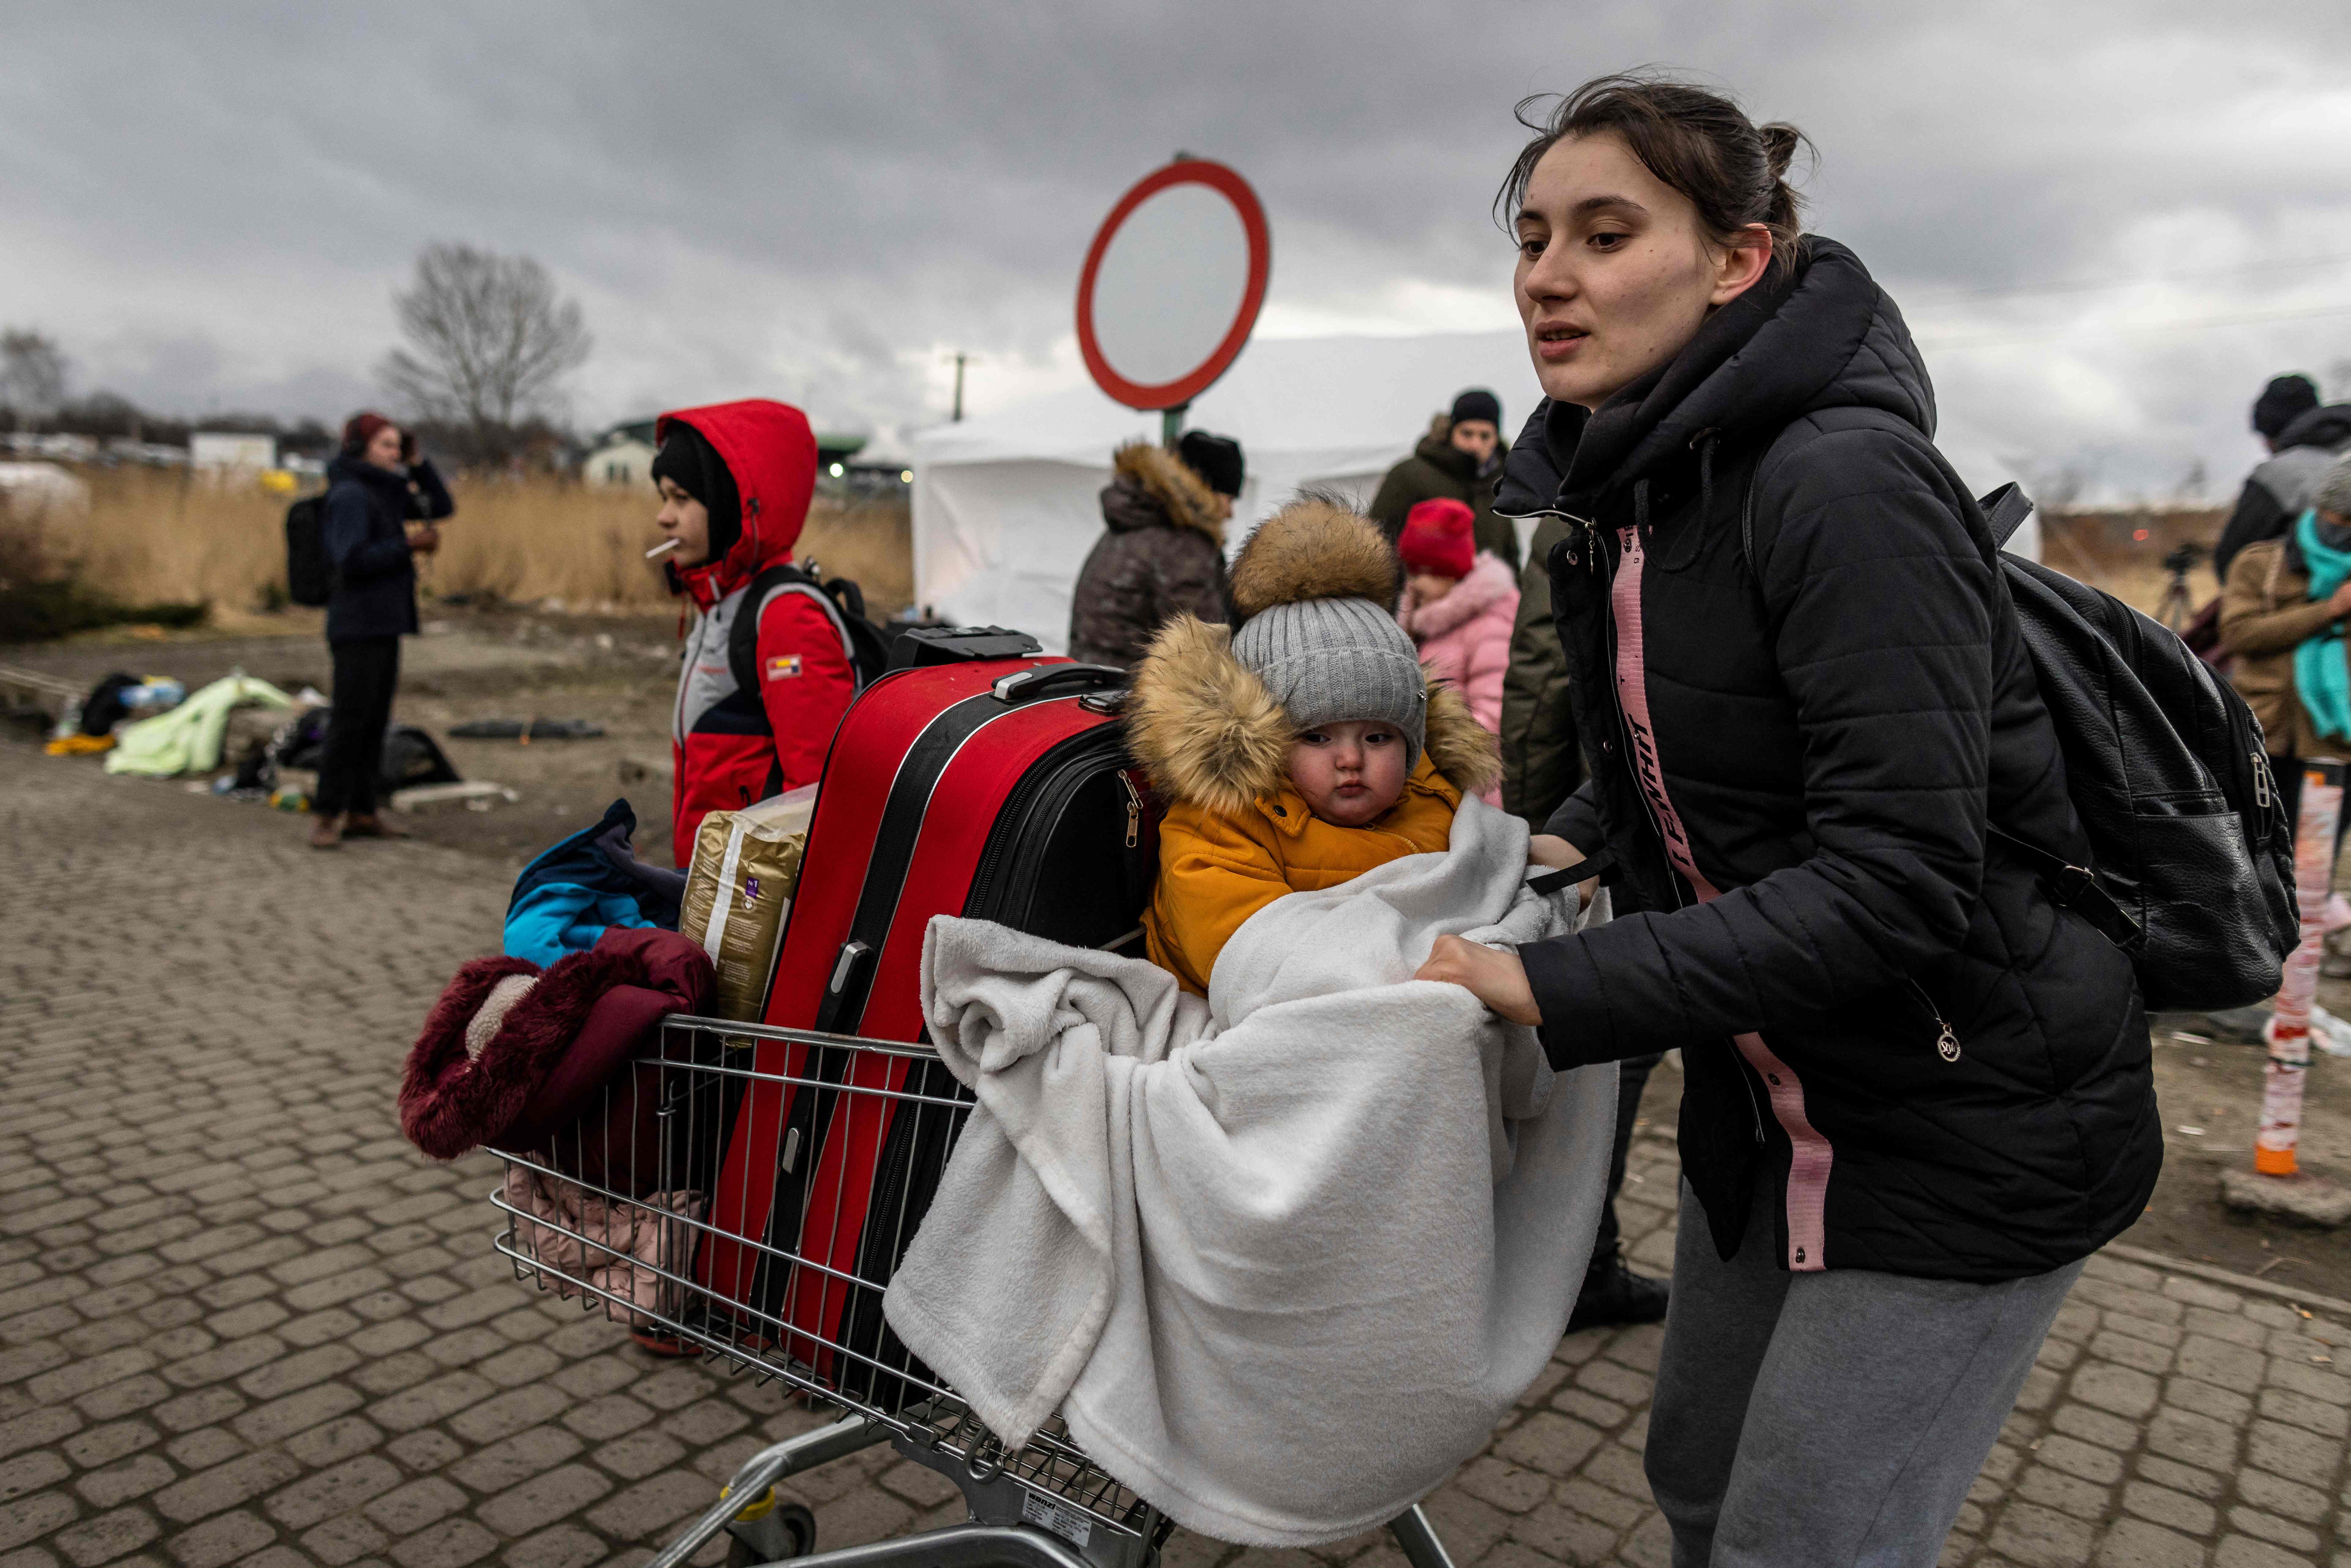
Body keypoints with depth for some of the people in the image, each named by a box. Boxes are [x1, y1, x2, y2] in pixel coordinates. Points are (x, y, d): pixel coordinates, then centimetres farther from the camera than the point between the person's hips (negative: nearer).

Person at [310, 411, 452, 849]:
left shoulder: (386, 493, 14)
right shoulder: (350, 494, -12)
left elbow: (441, 507, 15)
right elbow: (351, 561, -22)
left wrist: (417, 460, 4)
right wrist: (410, 545, -18)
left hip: (384, 624, 9)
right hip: (358, 624, -9)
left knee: (376, 721, 8)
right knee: (350, 720, -9)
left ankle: (361, 813, 13)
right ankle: (326, 816, -3)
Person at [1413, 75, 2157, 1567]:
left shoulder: (1843, 485, -24)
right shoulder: (1620, 496, 2)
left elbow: (1895, 878, -29)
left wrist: (1557, 990, -29)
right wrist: (1576, 844, 0)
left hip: (1963, 1122, -8)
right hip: (1770, 1097, 8)